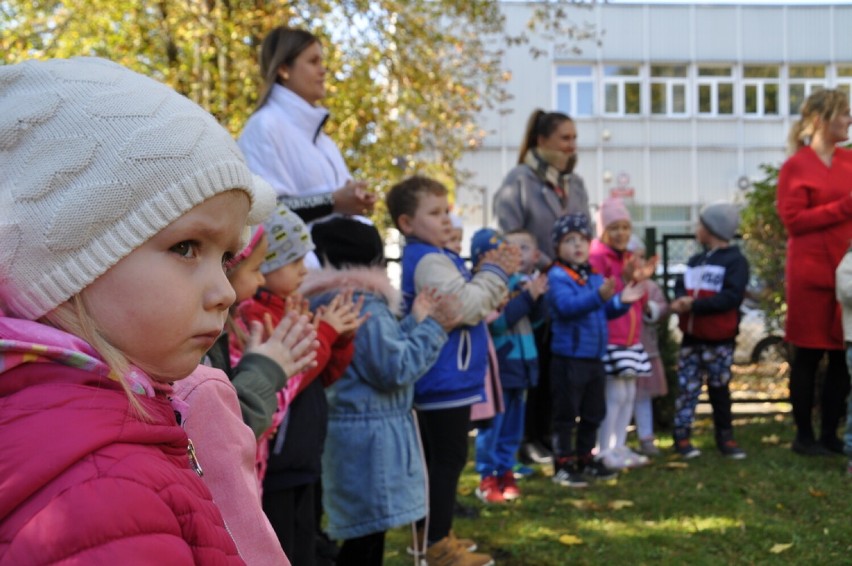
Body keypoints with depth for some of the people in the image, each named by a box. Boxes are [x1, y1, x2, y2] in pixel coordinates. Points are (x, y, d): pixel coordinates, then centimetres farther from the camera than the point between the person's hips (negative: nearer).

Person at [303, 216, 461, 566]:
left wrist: (414, 322, 16)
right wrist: (433, 328, -13)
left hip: (351, 430, 10)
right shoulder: (367, 310, -18)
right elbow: (395, 369, -19)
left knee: (361, 536, 17)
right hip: (371, 437, -10)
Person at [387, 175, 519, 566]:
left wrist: (495, 274, 8)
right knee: (449, 459, -5)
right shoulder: (430, 261, -17)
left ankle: (433, 533, 27)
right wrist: (494, 273, -13)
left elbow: (469, 307, 20)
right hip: (446, 379, -11)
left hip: (439, 380, 11)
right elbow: (467, 307, -25)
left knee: (439, 458, 17)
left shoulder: (430, 258, 17)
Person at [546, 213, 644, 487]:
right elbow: (566, 305, -29)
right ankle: (562, 465, 10)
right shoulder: (557, 276, -12)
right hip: (569, 358, -8)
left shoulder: (595, 276, 11)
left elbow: (606, 311, 17)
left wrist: (622, 301, -2)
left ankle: (585, 460, 31)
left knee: (593, 413, 17)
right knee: (566, 413, 1)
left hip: (595, 357, 8)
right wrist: (599, 296, -40)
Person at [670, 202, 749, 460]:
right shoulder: (695, 261, 13)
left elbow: (732, 296, -21)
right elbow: (681, 287, 10)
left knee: (719, 390, 6)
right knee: (686, 388, 5)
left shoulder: (735, 261, -10)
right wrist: (680, 300, -15)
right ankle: (682, 435, 11)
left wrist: (694, 304, -25)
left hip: (719, 342, -5)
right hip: (691, 338, 5)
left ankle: (725, 436, 18)